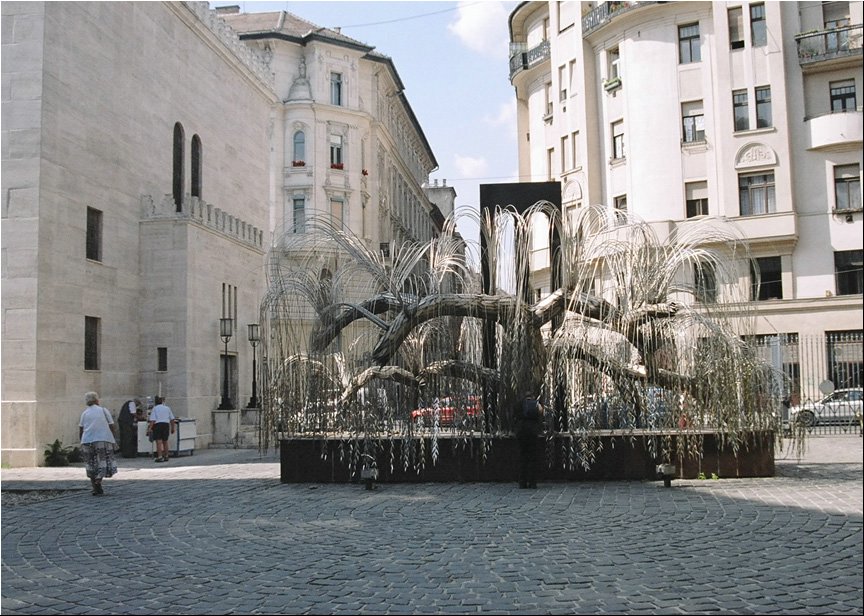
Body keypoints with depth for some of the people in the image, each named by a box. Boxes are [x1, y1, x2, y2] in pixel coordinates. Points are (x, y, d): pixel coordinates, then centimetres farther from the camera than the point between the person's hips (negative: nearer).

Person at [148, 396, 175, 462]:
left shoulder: (155, 408, 0)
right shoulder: (167, 408, 12)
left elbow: (152, 420, -10)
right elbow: (172, 419, 11)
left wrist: (150, 428, -11)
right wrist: (172, 428, 17)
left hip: (157, 425, -4)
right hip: (166, 425, 4)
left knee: (159, 442, -6)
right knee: (165, 441, 13)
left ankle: (160, 457, -12)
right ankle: (166, 456, 18)